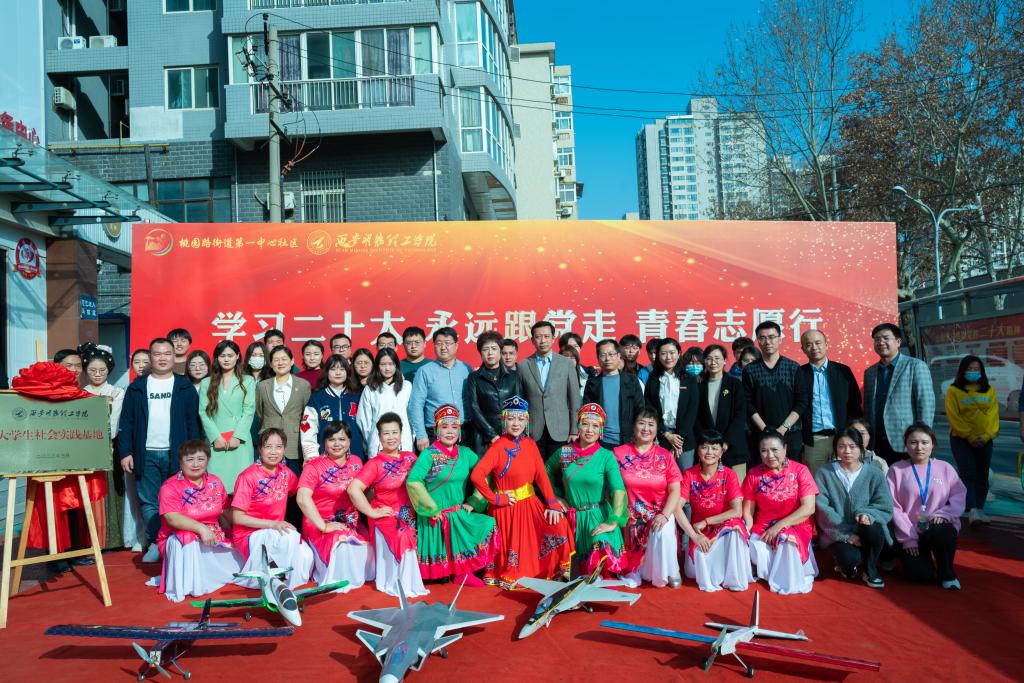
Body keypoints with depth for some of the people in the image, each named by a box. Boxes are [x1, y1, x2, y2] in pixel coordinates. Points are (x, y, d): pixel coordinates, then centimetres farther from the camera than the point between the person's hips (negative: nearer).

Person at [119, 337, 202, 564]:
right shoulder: (137, 387, 7)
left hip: (176, 454, -1)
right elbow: (126, 422, 5)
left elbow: (193, 422, 3)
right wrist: (125, 452, -3)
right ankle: (155, 544, 13)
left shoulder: (185, 387, 5)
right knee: (149, 503, 3)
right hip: (146, 454, 1)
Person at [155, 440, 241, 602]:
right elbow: (172, 518, -25)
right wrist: (200, 528, -37)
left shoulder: (215, 482, 7)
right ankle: (181, 586, -19)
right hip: (180, 539, -5)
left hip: (213, 538, 5)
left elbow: (225, 511, 11)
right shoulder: (170, 487, -11)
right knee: (187, 540, -39)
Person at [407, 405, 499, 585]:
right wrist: (433, 509, -20)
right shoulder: (429, 454, -11)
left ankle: (464, 572, 2)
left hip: (459, 515, 5)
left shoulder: (465, 453, 5)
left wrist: (473, 502, 1)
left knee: (489, 526, -10)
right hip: (436, 518, -5)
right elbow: (413, 481, -25)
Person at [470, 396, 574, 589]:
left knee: (558, 524, -15)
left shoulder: (530, 444, 6)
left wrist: (552, 504, -15)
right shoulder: (498, 447, -10)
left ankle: (557, 571, 1)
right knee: (512, 548, -3)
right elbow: (476, 475, -23)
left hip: (530, 503, 4)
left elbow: (541, 475, -3)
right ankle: (508, 577, 26)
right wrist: (495, 499, -15)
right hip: (507, 507, -4)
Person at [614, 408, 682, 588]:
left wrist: (665, 515, -17)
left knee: (663, 532, -29)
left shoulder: (665, 456, 4)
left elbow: (675, 490, -2)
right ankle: (634, 571, 5)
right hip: (632, 517, -1)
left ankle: (669, 573, -6)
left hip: (659, 514, 1)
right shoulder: (619, 453, 2)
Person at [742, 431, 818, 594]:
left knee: (788, 541, -34)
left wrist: (779, 526, -18)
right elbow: (748, 510, 5)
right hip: (763, 527, 2)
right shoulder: (754, 474, 3)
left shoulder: (800, 470, -4)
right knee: (755, 549, -28)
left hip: (795, 526, -2)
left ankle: (792, 581, -8)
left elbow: (809, 508, -12)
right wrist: (748, 532, -13)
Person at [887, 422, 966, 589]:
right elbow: (894, 507, -5)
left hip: (940, 527, 1)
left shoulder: (945, 468, 5)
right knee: (919, 574, -21)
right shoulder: (896, 470, -1)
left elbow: (959, 497, -1)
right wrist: (908, 538, -9)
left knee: (941, 532, -35)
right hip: (910, 533, -1)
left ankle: (947, 573, -6)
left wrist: (943, 514, -19)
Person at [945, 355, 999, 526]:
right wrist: (970, 437, -13)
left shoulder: (990, 391, 8)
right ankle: (972, 511, -22)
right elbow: (954, 417, -8)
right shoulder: (954, 391, -3)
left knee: (982, 476, 8)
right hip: (961, 439, -4)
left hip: (984, 440, 4)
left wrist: (986, 436, -10)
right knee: (968, 474, -14)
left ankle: (979, 510, 20)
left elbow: (993, 415, 2)